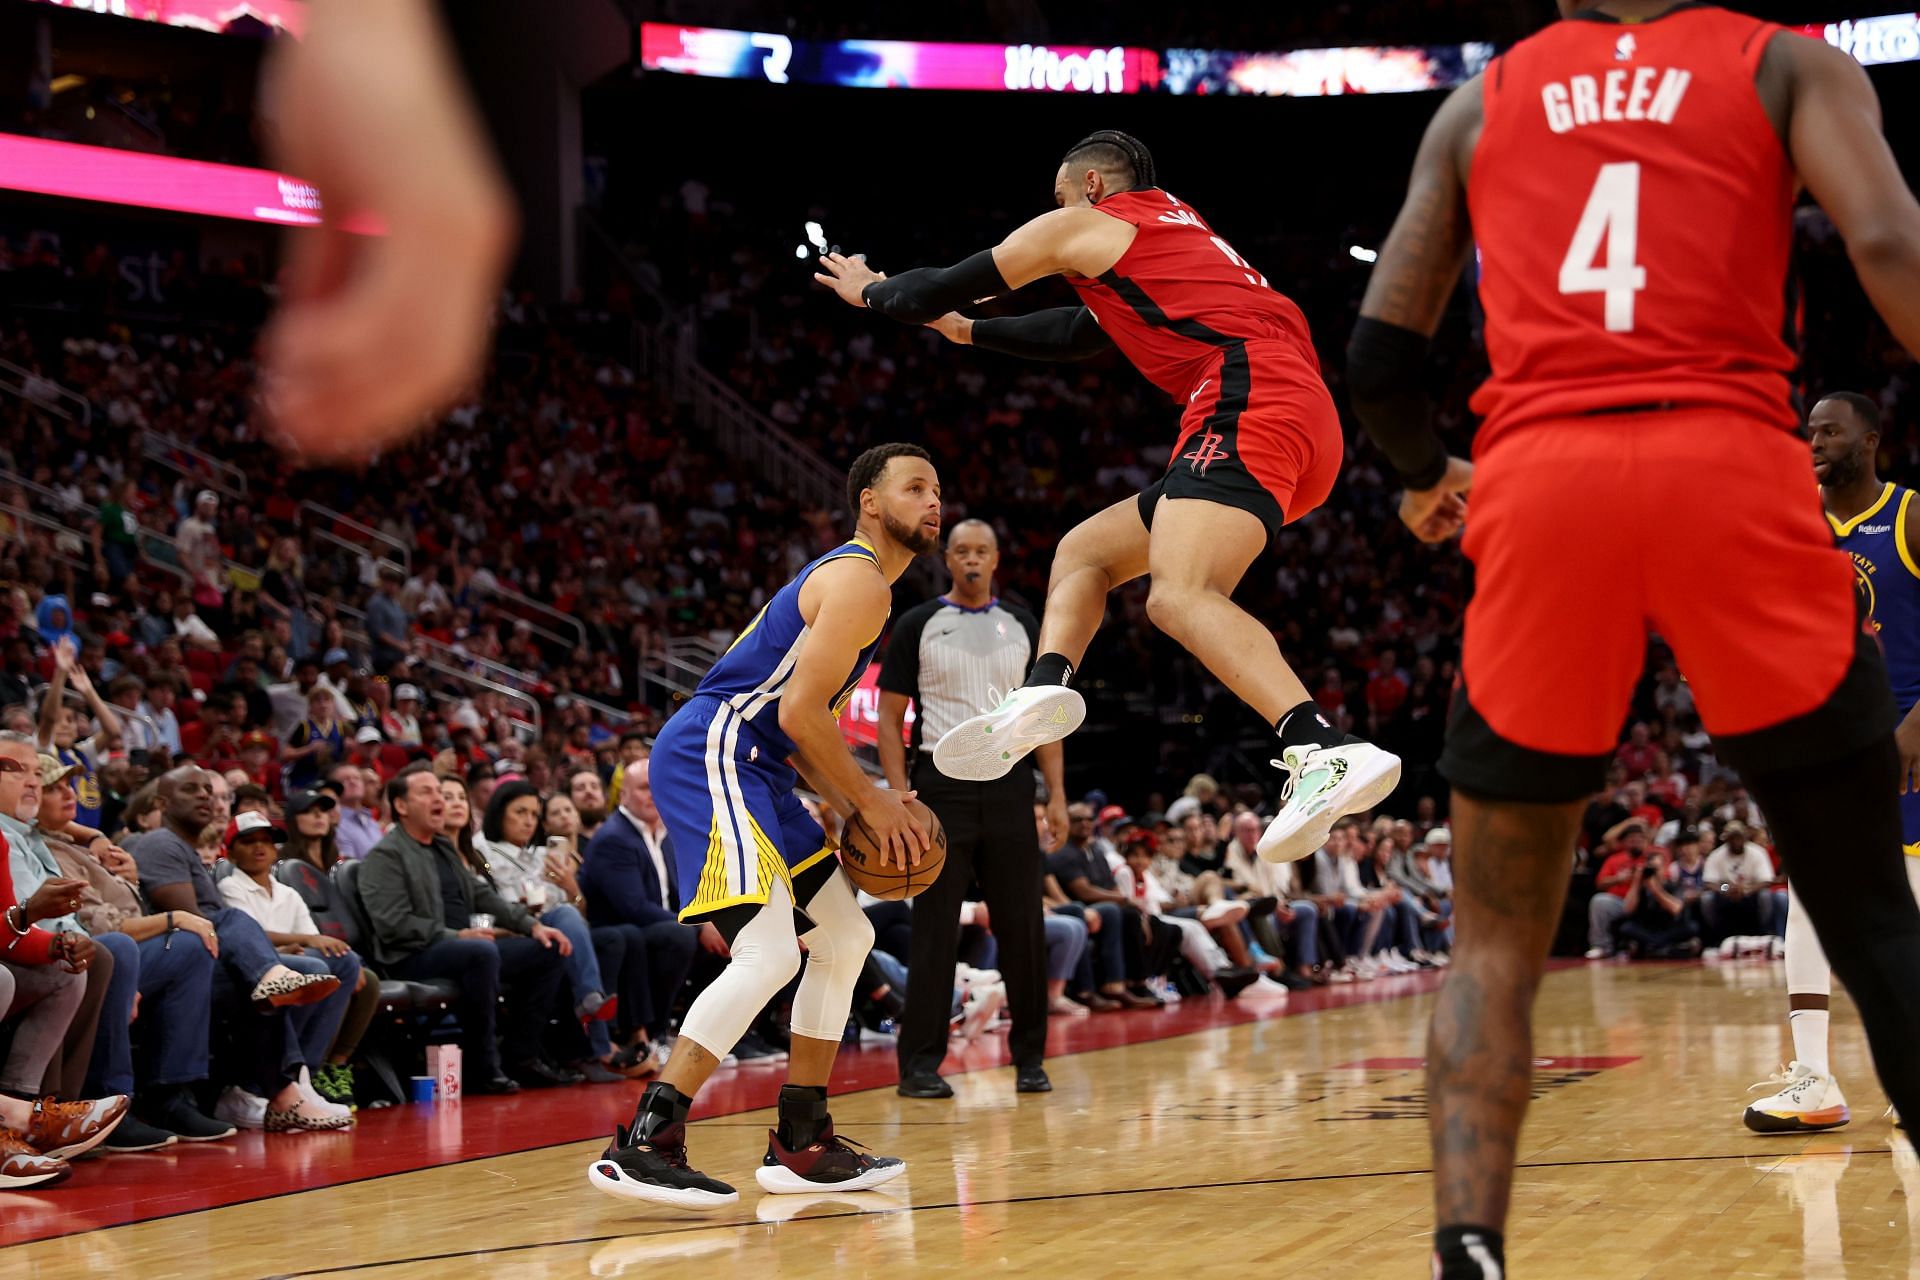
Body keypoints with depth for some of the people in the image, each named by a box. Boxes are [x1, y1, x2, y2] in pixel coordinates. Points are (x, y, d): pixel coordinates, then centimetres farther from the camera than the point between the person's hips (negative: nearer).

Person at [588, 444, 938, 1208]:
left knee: (845, 937, 14)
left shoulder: (848, 578, 24)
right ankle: (642, 1146, -23)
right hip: (709, 758, -11)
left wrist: (852, 805, 13)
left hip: (750, 767, 11)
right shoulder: (859, 582, -9)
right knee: (769, 952, -22)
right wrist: (867, 802, -8)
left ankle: (801, 1145, 17)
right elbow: (800, 713, -19)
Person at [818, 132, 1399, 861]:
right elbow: (1079, 335, 49)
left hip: (1248, 399, -9)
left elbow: (937, 291, 18)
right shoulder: (1177, 231, 35)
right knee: (1084, 551, 18)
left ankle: (1330, 754, -46)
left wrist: (870, 291, 38)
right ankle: (1043, 692, -8)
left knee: (1180, 598, -28)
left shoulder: (1081, 227, 11)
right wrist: (968, 332, 58)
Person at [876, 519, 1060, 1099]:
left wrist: (1056, 793, 2)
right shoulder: (918, 624, 2)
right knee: (935, 932, -2)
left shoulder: (1022, 626, 10)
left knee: (1023, 929, 3)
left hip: (1008, 785, 3)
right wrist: (899, 794, -10)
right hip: (942, 785, -2)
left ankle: (1030, 1059, 13)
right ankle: (920, 1064, 3)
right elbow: (890, 716, 1)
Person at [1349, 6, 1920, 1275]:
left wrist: (1427, 476, 37)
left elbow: (1379, 359, 18)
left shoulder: (1480, 104, 21)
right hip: (1729, 466, -1)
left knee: (1496, 939, 12)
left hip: (1538, 482, 2)